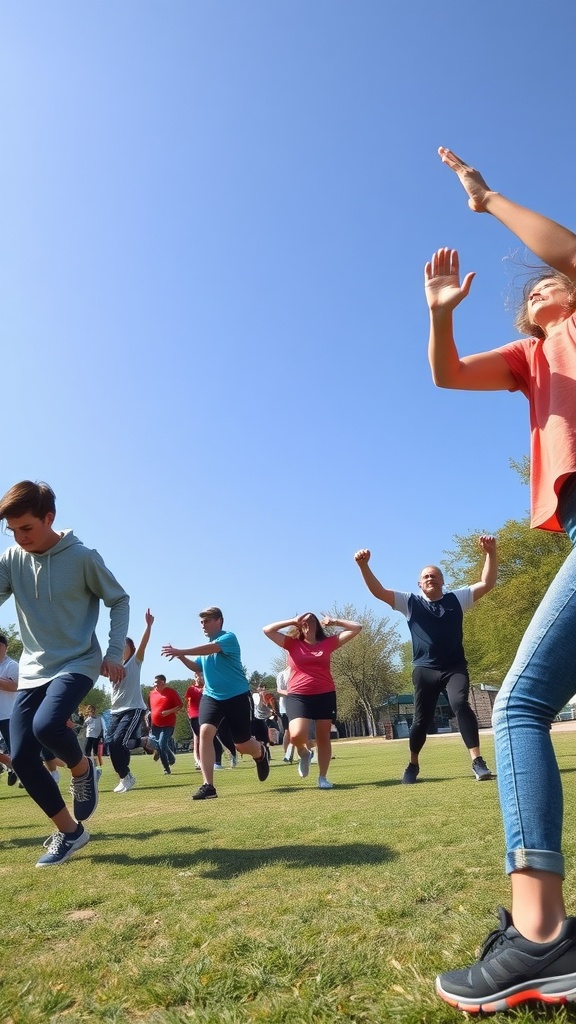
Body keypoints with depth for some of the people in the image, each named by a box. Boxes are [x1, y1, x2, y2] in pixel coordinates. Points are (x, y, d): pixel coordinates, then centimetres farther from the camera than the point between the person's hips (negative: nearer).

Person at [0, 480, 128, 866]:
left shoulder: (83, 557, -12)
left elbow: (120, 601, -2)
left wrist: (114, 654, -9)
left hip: (78, 664, -5)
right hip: (33, 670, 5)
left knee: (47, 724, -31)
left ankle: (83, 769, 4)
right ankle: (69, 830, 16)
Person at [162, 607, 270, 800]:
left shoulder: (229, 638, -13)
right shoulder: (206, 645, 11)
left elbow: (211, 649, -32)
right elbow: (198, 668, 24)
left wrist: (180, 651, -36)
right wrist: (182, 658, 5)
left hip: (237, 696, -5)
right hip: (211, 696, 5)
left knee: (242, 744, 4)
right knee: (205, 732, -20)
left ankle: (261, 753, 42)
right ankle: (208, 785, -16)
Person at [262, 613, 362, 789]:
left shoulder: (328, 642, 6)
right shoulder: (292, 644, 5)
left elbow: (356, 628, 6)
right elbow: (267, 630, -5)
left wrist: (334, 621, 4)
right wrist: (293, 621, -3)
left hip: (325, 695, 2)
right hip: (298, 696, -1)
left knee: (323, 737, 8)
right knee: (296, 735, -19)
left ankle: (323, 777, 22)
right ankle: (304, 753, 15)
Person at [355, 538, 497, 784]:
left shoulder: (457, 599, 7)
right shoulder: (410, 602, 5)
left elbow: (487, 584, 2)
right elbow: (379, 591, -3)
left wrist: (491, 553, -11)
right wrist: (363, 565, -18)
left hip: (455, 668, 0)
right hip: (425, 670, 0)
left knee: (460, 705, -24)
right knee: (422, 719, 6)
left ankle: (478, 761, -20)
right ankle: (413, 765, 27)